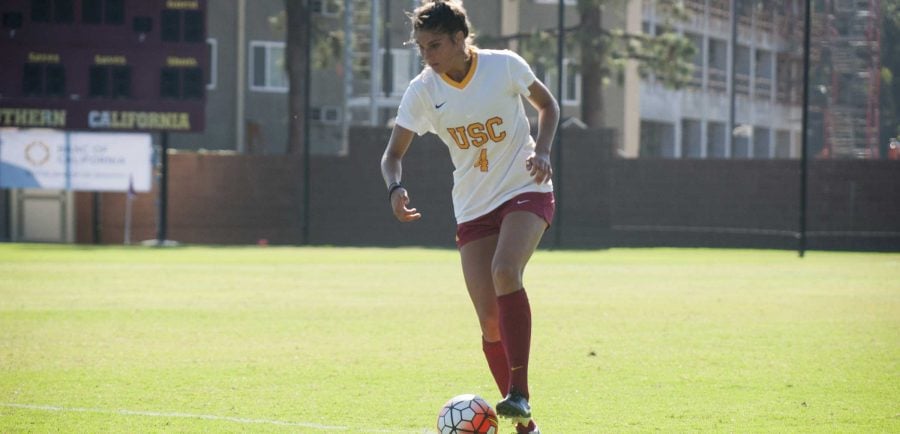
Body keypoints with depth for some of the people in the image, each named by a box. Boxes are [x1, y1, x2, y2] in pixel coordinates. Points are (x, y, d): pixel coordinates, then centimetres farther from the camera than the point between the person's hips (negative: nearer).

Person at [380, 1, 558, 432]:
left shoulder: (504, 65, -10)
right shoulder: (422, 90, -6)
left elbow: (547, 105, 6)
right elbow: (393, 153, -1)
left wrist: (542, 150, -11)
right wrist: (395, 188, -23)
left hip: (526, 191, -3)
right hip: (473, 209, 3)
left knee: (505, 271, -31)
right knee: (490, 321, -3)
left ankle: (519, 394, -30)